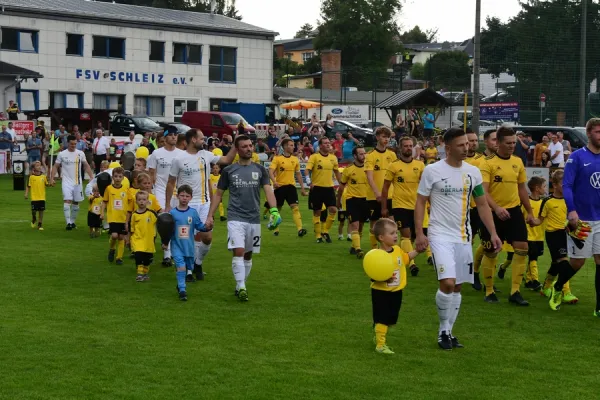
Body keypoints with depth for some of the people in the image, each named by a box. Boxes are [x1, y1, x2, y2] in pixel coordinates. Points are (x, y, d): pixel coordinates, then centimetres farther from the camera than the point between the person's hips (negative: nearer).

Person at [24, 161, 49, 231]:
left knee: (41, 211, 3)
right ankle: (33, 219, 32)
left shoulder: (43, 176, 4)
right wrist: (26, 194, -5)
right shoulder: (31, 177, -2)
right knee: (34, 210, -2)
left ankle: (40, 225, 15)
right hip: (34, 197, -2)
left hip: (42, 197, 2)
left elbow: (47, 184, 14)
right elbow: (28, 186, 3)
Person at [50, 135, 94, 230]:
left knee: (76, 202, 9)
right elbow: (55, 166, 3)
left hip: (78, 182, 3)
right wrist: (52, 178, -7)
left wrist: (92, 177, 1)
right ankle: (68, 222, -19)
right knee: (67, 201, -16)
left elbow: (86, 166, 10)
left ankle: (72, 222, 23)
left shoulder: (80, 153, 3)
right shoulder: (62, 154, -2)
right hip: (67, 182, -3)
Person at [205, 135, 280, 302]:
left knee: (248, 255, 10)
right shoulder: (229, 170, 3)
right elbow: (218, 194, 9)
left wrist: (274, 210, -21)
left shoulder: (260, 170, 6)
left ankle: (239, 286, 23)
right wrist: (210, 216, 2)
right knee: (238, 252, -17)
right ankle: (241, 288, -18)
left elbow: (268, 191, -4)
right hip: (235, 218, -3)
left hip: (254, 219, 3)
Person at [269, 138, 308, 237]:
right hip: (280, 186, -2)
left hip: (291, 186, 2)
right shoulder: (277, 158, -4)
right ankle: (276, 229, 26)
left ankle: (299, 229, -24)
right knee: (278, 208, 10)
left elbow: (298, 174, 18)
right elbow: (271, 171, -13)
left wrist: (302, 188, 16)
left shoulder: (295, 159, 9)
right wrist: (274, 181, -30)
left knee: (295, 207, -14)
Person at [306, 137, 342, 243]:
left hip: (329, 187, 4)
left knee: (333, 210, -8)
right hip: (317, 188, -4)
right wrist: (310, 181, -30)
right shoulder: (314, 157, -6)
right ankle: (318, 235, 14)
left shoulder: (333, 157, 9)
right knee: (317, 212, 4)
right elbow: (308, 170, -14)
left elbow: (337, 172, 19)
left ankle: (325, 231, 10)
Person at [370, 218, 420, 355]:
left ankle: (379, 337, 38)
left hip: (396, 292, 7)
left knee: (391, 319, 18)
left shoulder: (398, 250, 2)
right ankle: (380, 344, 2)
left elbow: (407, 257, 23)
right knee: (381, 319, -5)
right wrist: (383, 278, -36)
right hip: (381, 292, -7)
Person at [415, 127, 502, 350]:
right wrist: (419, 233, -12)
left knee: (458, 287, 9)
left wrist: (493, 233, 4)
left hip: (463, 236, 5)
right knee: (447, 283, -18)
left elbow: (482, 205, 11)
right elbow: (420, 203, -3)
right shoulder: (432, 171, -7)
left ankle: (447, 332, 22)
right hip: (441, 235, -5)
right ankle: (443, 331, 1)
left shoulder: (473, 172, 5)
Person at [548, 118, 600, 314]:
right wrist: (571, 210, -25)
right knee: (577, 261, 4)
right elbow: (566, 186, -13)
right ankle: (557, 288, 32)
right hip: (581, 219, -4)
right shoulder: (577, 157, -9)